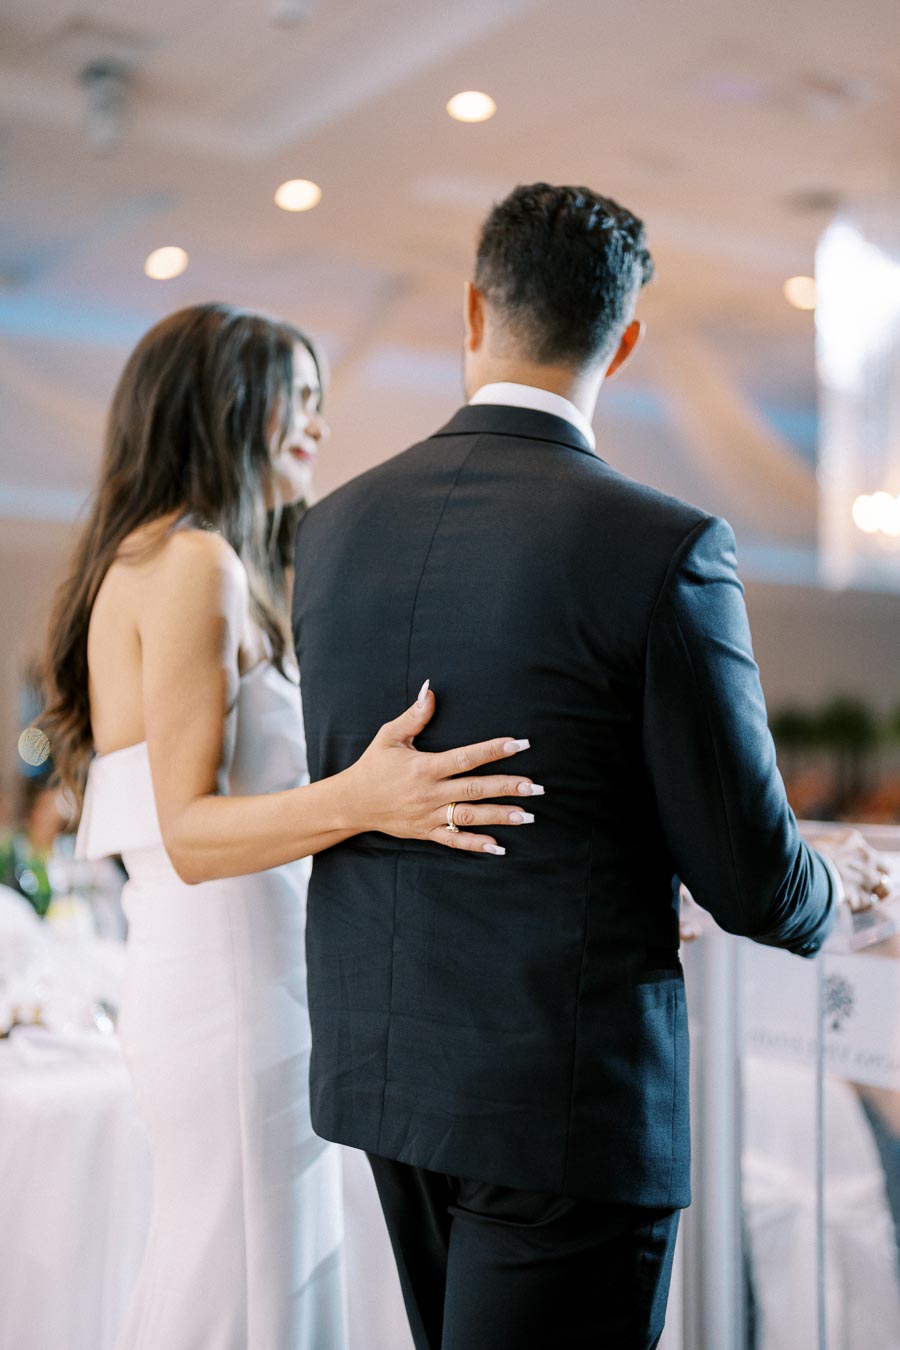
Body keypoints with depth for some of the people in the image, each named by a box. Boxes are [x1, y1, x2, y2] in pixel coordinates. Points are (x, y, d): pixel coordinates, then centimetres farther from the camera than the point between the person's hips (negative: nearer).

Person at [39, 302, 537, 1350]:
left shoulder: (144, 559, 17)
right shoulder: (194, 563, -12)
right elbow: (189, 834, -19)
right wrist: (357, 800, -35)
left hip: (195, 977, 10)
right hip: (232, 983, -10)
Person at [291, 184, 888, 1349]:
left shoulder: (334, 528, 1)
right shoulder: (665, 550, -17)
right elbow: (750, 875, -12)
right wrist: (818, 901, 11)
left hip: (380, 1066, 7)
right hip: (567, 1097, -6)